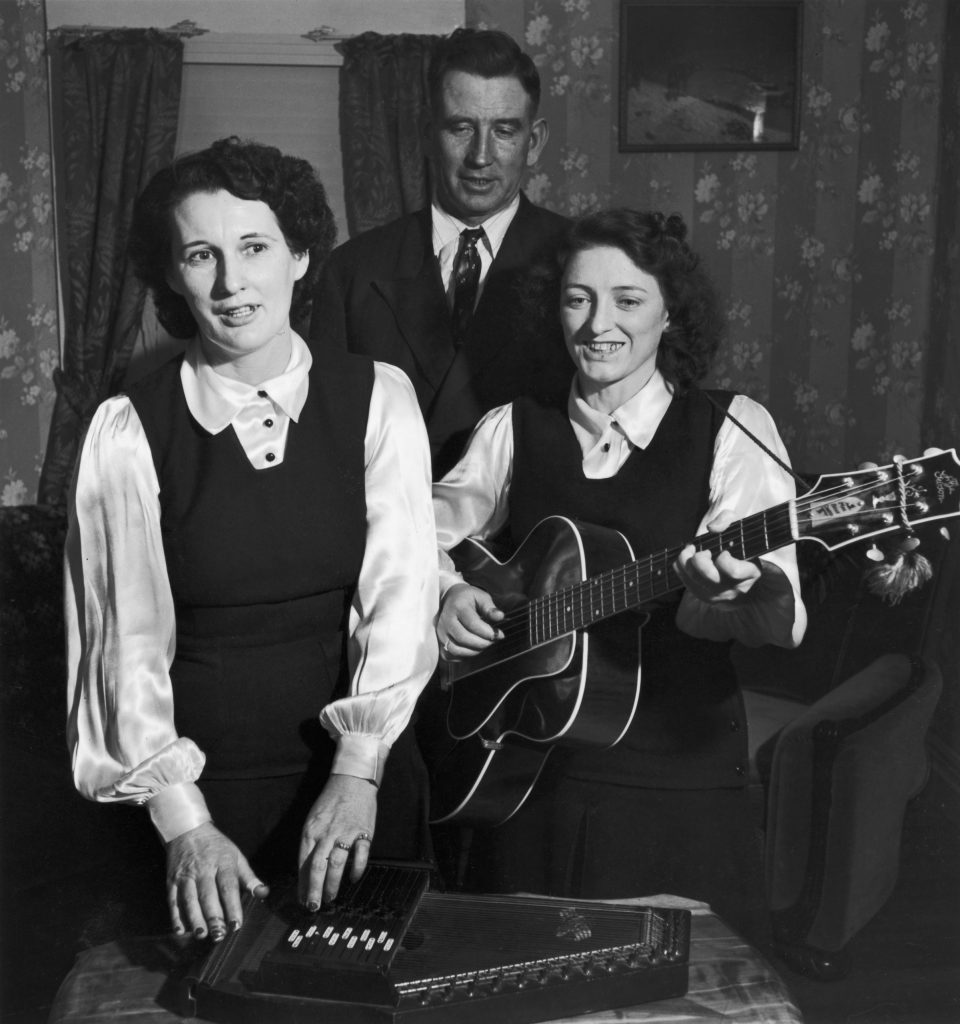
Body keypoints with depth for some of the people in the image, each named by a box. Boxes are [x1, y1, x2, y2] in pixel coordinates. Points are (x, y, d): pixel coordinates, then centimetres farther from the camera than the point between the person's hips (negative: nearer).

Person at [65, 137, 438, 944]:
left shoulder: (377, 398, -4)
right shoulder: (129, 431, -7)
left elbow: (401, 591, -10)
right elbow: (128, 638, -8)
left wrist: (357, 773, -20)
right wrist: (185, 823, -15)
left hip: (362, 767, 1)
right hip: (206, 779, -1)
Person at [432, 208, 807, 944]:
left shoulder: (731, 429, -4)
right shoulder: (512, 429, 6)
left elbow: (784, 619, -14)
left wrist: (732, 591, -36)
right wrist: (445, 592, -10)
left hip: (679, 783, -2)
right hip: (524, 773, 3)